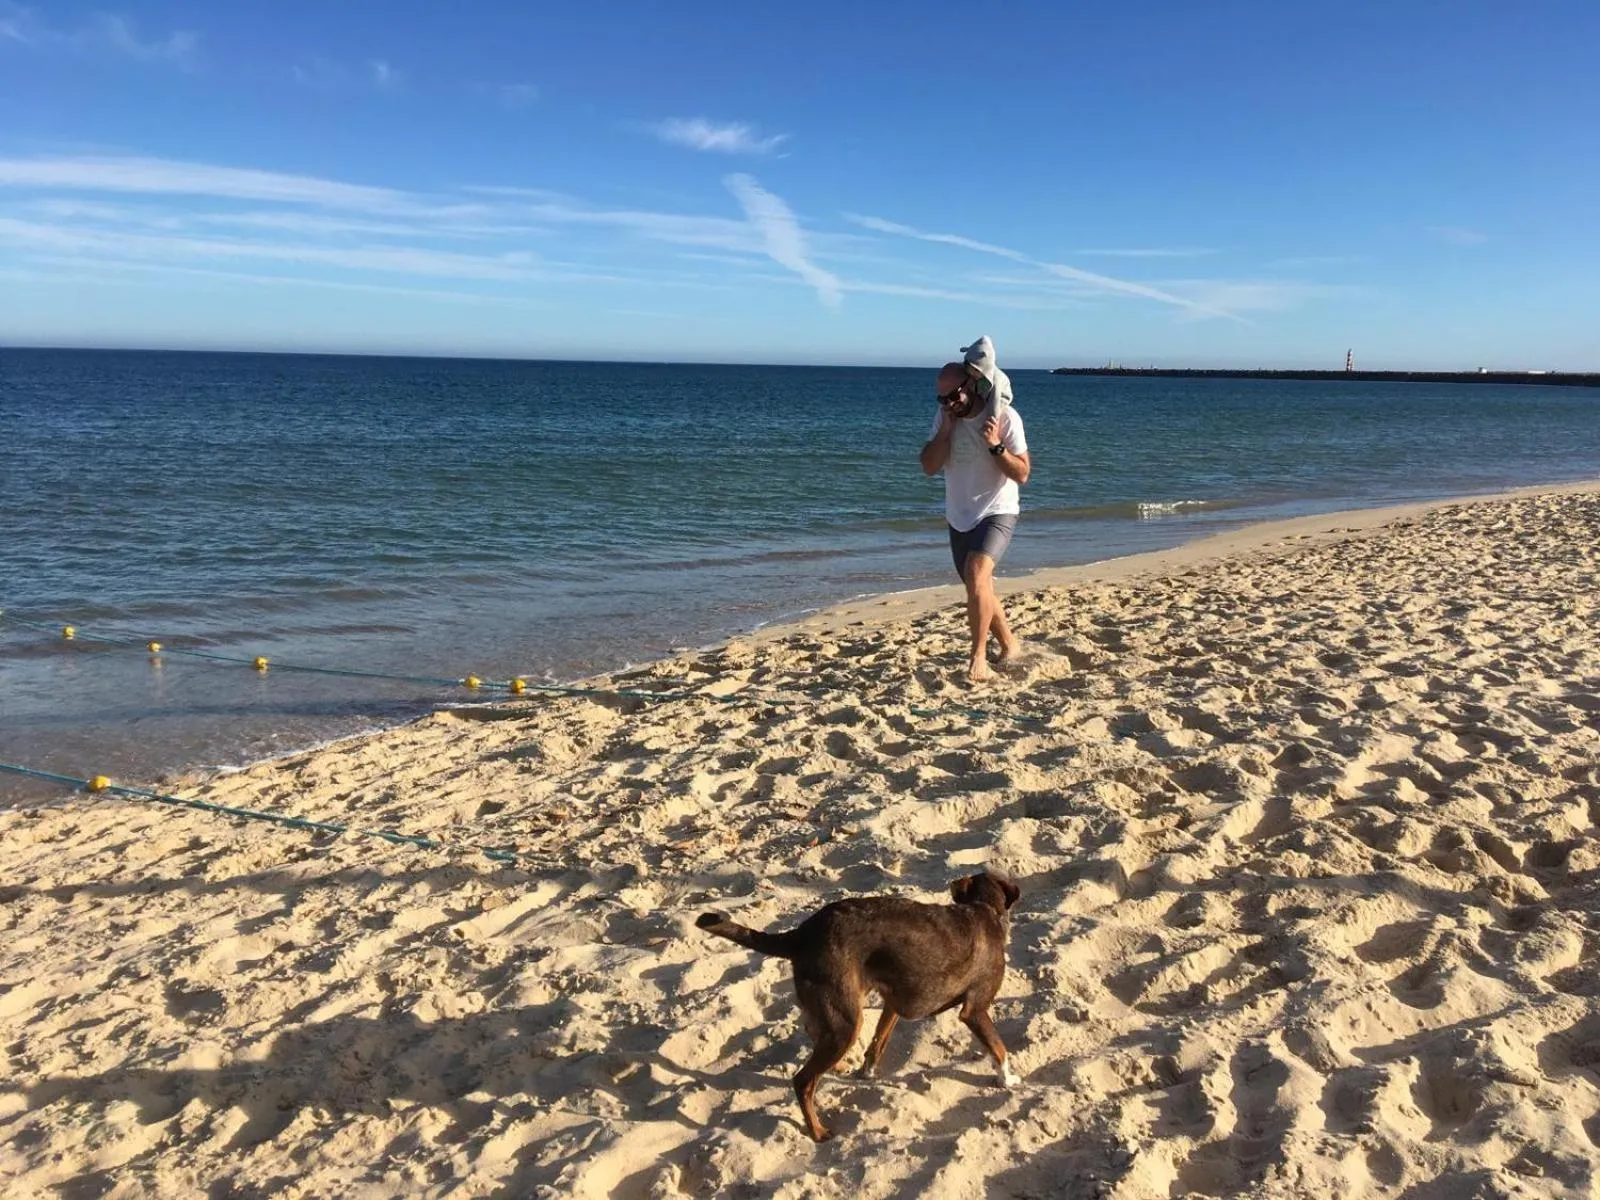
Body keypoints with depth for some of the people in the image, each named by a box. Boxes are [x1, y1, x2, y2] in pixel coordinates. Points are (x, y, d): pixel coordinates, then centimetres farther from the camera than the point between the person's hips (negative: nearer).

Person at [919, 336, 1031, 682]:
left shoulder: (1005, 418, -16)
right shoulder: (944, 417, -3)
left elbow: (1022, 474, -14)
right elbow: (929, 467, -6)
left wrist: (995, 445, -28)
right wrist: (946, 431, -17)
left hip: (997, 514, -6)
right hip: (959, 518, 6)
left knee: (976, 575, -28)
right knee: (980, 588, 16)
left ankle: (979, 657, -21)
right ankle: (1009, 646, 36)